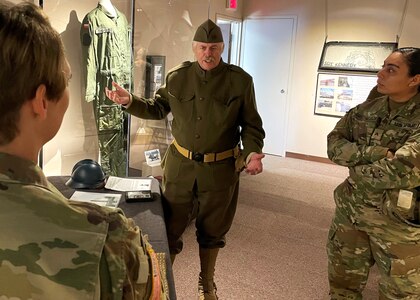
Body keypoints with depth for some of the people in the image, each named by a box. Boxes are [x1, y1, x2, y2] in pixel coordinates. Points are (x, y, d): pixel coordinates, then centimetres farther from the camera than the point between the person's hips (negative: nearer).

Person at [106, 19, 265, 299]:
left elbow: (251, 125, -1)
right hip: (181, 165, 1)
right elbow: (158, 108, 12)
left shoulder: (240, 81, -6)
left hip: (220, 169, -1)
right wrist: (130, 100, -5)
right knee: (169, 227, 11)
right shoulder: (177, 78, -1)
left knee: (212, 231, 17)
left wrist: (252, 152, -19)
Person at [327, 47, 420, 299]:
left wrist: (356, 169, -11)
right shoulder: (365, 111, 1)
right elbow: (334, 145, -5)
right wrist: (374, 153, -20)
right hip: (349, 210, 5)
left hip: (399, 222, -5)